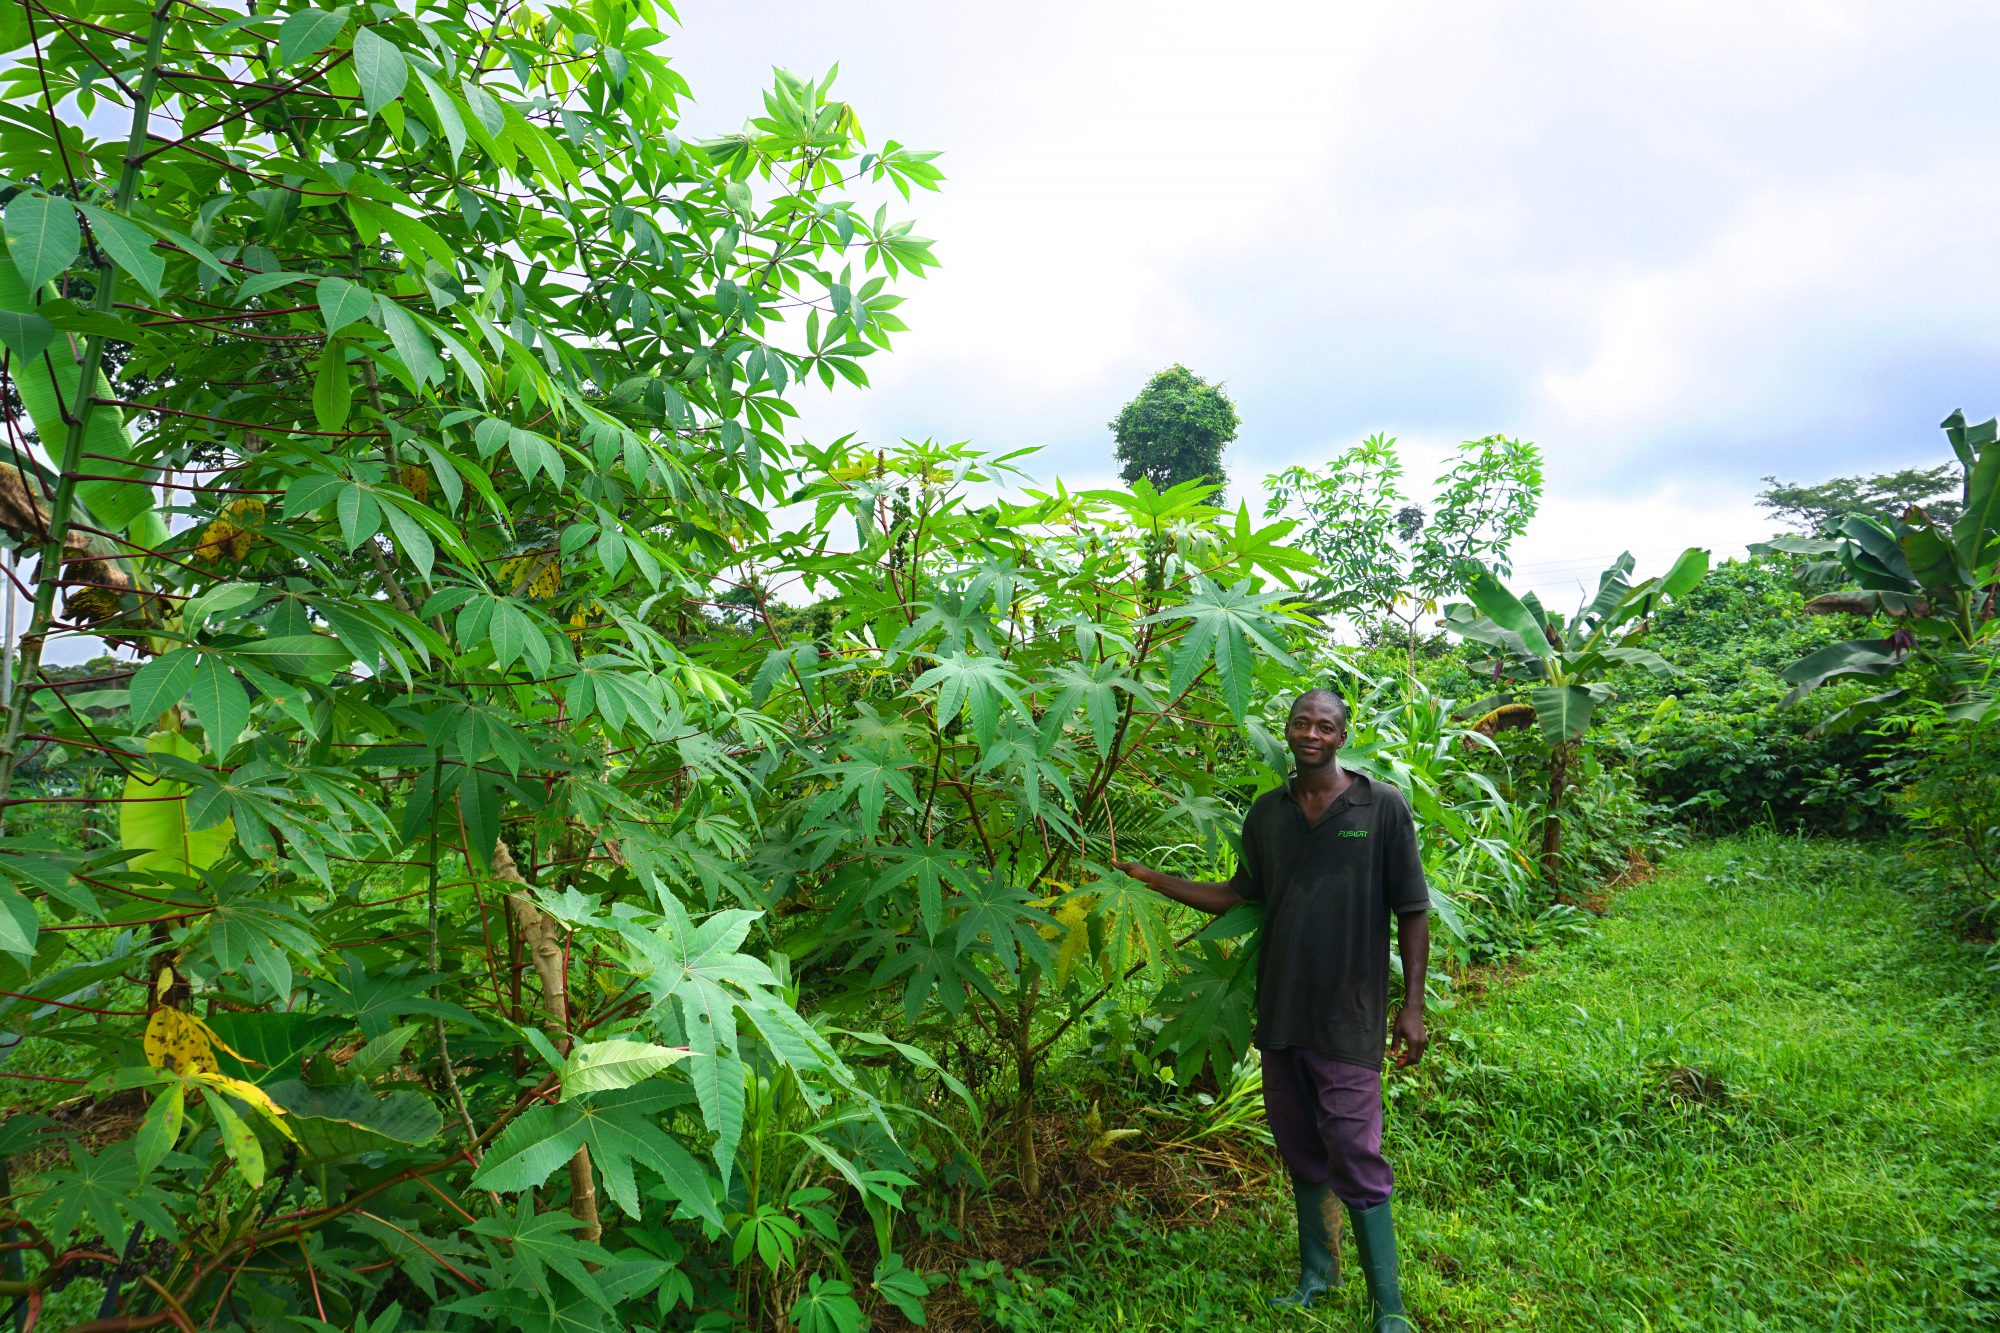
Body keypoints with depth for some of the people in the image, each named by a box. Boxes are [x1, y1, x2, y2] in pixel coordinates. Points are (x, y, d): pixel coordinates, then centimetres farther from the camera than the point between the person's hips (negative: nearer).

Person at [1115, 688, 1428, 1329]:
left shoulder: (1383, 806, -5)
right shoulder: (1266, 813, 7)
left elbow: (1412, 911, -3)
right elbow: (1242, 896, 14)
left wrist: (1413, 1006, -6)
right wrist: (1156, 879, 7)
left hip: (1347, 1018, -4)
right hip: (1279, 1012, 5)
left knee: (1356, 1159, -3)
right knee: (1300, 1151, 16)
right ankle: (1315, 1274, 34)